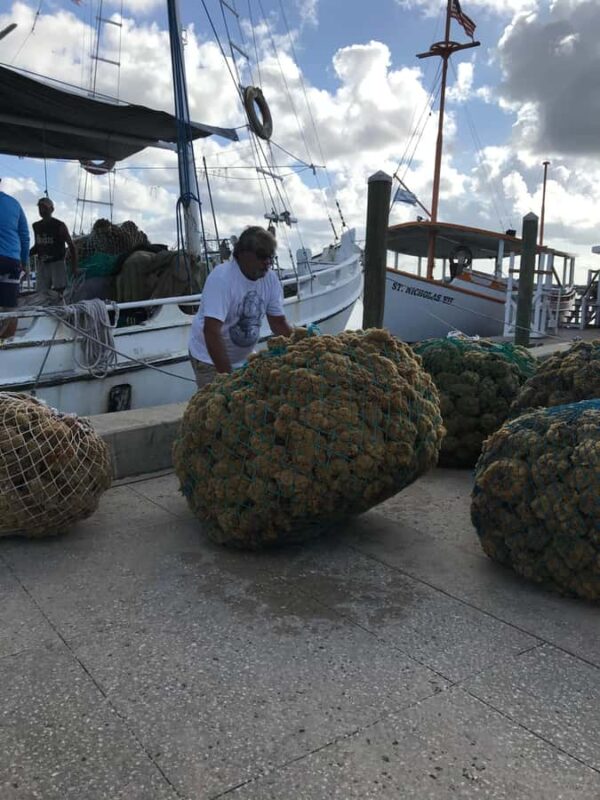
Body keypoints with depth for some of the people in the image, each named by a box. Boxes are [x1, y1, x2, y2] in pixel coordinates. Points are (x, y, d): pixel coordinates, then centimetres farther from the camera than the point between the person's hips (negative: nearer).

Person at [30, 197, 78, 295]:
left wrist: (74, 266, -12)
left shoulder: (60, 226, -5)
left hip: (57, 263, -5)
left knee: (59, 293, -10)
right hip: (42, 264, 5)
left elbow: (71, 245, -4)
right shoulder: (36, 226, 11)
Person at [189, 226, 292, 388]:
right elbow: (211, 331, -29)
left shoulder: (270, 278, -5)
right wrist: (228, 377, -32)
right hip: (210, 358, -5)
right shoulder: (222, 277, -23)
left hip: (244, 356, 6)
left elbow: (279, 323, 3)